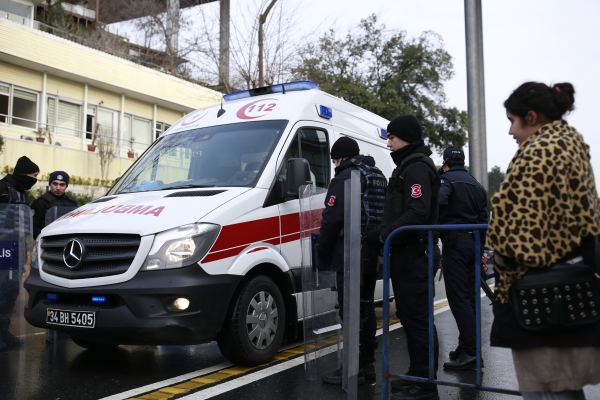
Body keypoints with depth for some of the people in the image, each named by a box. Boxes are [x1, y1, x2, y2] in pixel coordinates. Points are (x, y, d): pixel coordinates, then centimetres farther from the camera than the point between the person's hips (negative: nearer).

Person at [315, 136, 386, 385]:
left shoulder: (346, 177, -10)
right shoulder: (379, 177, 19)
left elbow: (332, 218, -16)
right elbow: (383, 215, 20)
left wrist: (322, 251, -7)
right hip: (372, 253, 9)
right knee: (366, 307, 14)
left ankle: (353, 368, -2)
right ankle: (367, 363, 21)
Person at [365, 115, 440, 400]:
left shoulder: (417, 167, -12)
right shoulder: (407, 166, 22)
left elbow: (417, 214, -23)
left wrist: (382, 236, -18)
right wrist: (383, 236, 13)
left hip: (413, 255, -11)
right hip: (405, 255, 11)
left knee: (418, 318, -7)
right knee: (409, 316, 15)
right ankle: (416, 375, 26)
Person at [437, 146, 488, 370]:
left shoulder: (446, 179, -4)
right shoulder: (477, 186, 20)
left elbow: (438, 201, -26)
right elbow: (483, 220, 21)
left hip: (455, 243, -8)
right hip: (474, 243, 8)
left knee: (458, 298, -8)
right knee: (469, 297, 12)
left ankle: (469, 352, -11)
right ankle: (466, 347, 19)